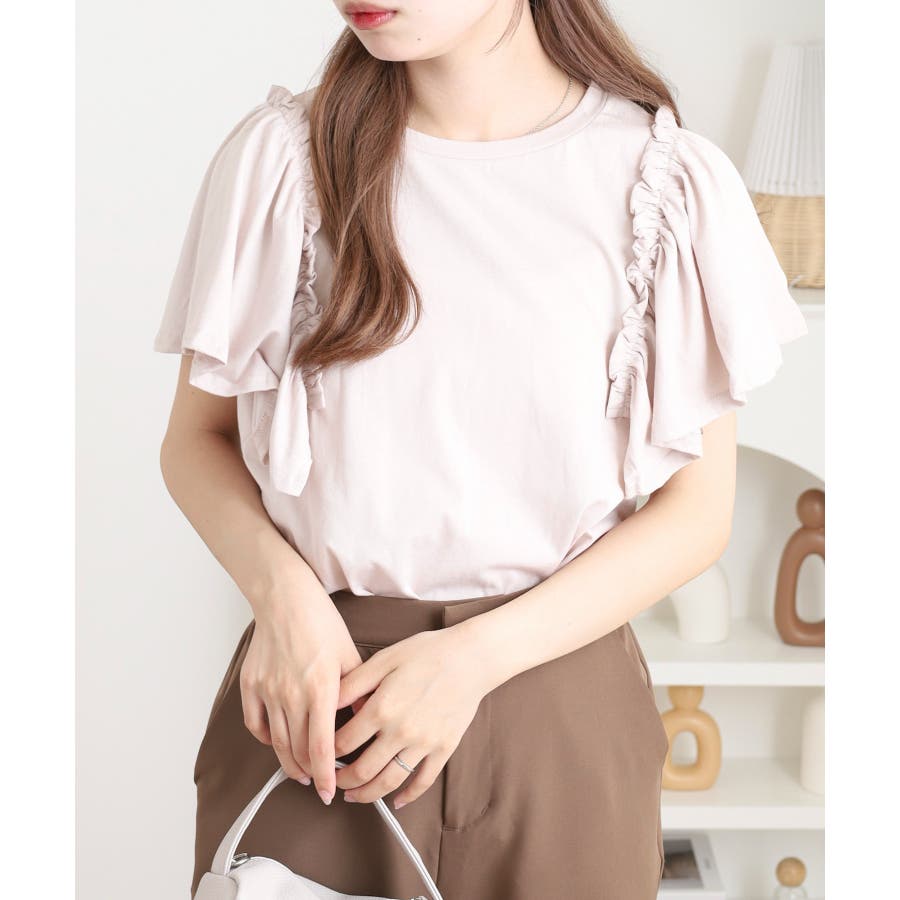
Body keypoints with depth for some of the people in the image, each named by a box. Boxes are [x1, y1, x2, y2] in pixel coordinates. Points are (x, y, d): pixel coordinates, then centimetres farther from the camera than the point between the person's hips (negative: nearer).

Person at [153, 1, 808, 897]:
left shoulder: (668, 181, -6)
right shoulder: (278, 154, -3)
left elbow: (697, 510, -3)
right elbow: (196, 437, 4)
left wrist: (476, 656, -13)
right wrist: (282, 592, -14)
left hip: (561, 714, 0)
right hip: (313, 704, 1)